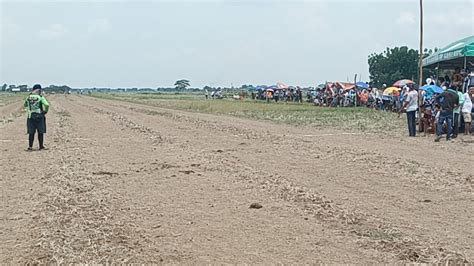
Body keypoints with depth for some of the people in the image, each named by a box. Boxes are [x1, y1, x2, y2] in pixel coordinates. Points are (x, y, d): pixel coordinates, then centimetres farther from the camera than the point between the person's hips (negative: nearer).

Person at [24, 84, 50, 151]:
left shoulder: (28, 97, 6)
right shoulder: (40, 97, -9)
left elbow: (25, 105, 22)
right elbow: (47, 105, -18)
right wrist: (45, 111, -3)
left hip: (30, 116, 4)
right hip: (39, 116, -4)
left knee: (31, 133, 6)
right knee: (40, 132, 6)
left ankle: (30, 147, 2)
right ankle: (41, 146, 13)